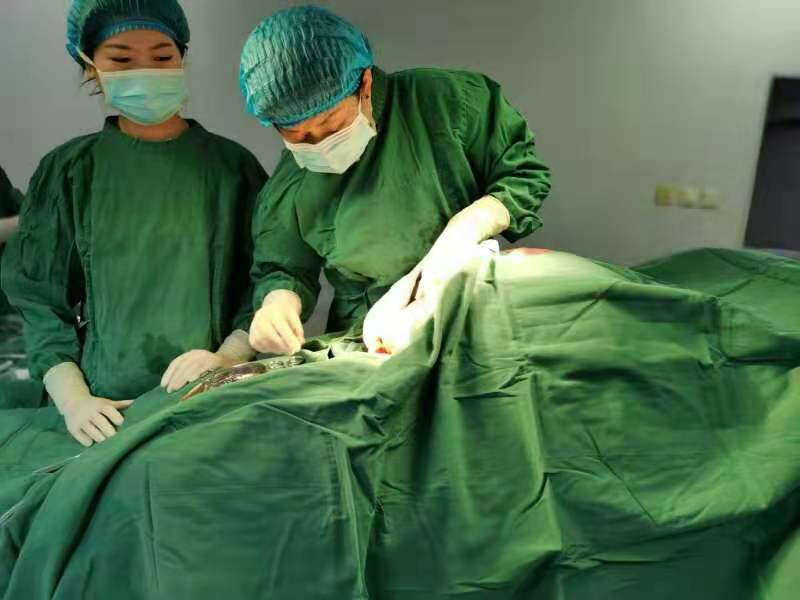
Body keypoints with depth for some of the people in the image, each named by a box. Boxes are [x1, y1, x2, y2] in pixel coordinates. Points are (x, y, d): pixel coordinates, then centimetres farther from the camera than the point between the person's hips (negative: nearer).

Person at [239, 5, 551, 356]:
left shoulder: (447, 100, -10)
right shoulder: (285, 188, -2)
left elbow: (525, 174, -2)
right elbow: (282, 272, 10)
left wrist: (465, 230, -18)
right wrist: (279, 303, -12)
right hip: (370, 349, 3)